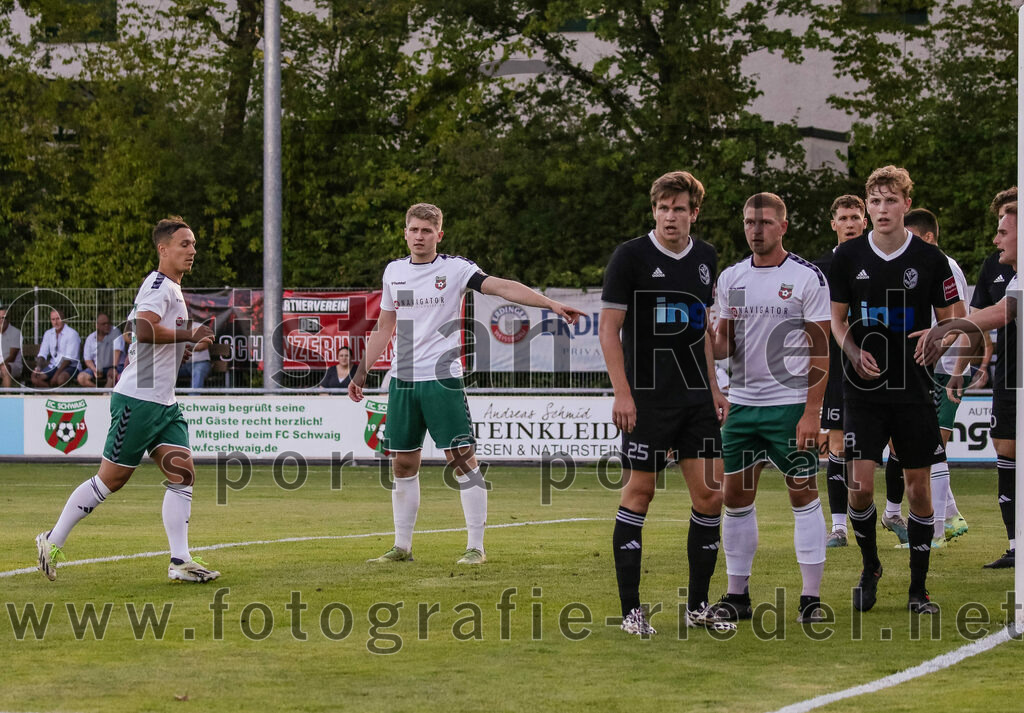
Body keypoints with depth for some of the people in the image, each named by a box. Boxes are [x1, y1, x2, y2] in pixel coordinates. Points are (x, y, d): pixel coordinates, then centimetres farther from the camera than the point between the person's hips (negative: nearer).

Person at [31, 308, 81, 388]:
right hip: (53, 366, 6)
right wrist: (38, 367, -13)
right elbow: (42, 354, 9)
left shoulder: (72, 334, -10)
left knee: (61, 378, -39)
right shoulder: (48, 333, 11)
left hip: (70, 366, -6)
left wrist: (56, 374, -23)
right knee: (35, 377, -20)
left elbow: (69, 358, -15)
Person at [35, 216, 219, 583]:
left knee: (182, 472, -3)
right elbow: (144, 330, -30)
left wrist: (182, 347, 15)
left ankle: (180, 562, -6)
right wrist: (190, 334, -21)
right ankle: (53, 541, 11)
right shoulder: (158, 285, -13)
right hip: (138, 399, -9)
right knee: (112, 478, -3)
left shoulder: (172, 289, 19)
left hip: (164, 402, 9)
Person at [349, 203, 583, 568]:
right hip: (402, 380, 5)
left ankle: (475, 547, -3)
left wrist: (551, 304, -29)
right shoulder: (394, 271, 10)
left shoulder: (455, 269, -5)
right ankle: (402, 547, 17)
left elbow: (503, 287, -17)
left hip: (442, 378, -5)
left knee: (462, 459, -8)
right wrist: (361, 372, 20)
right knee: (404, 464, 8)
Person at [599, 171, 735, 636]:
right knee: (639, 493, -3)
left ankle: (698, 606, 12)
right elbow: (608, 327, -7)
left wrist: (713, 388, 16)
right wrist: (621, 393, -14)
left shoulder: (705, 258, 11)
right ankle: (631, 609, 3)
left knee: (710, 495, 1)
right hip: (647, 399, -5)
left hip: (695, 399, 5)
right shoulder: (630, 256, -7)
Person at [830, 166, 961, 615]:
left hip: (914, 391, 0)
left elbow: (950, 321, 5)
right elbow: (837, 319, 10)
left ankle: (918, 589, 13)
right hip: (864, 391, 0)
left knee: (919, 488, 3)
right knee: (861, 485, -7)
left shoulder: (930, 259, -2)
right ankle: (869, 568, 19)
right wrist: (855, 353, -8)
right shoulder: (849, 256, 1)